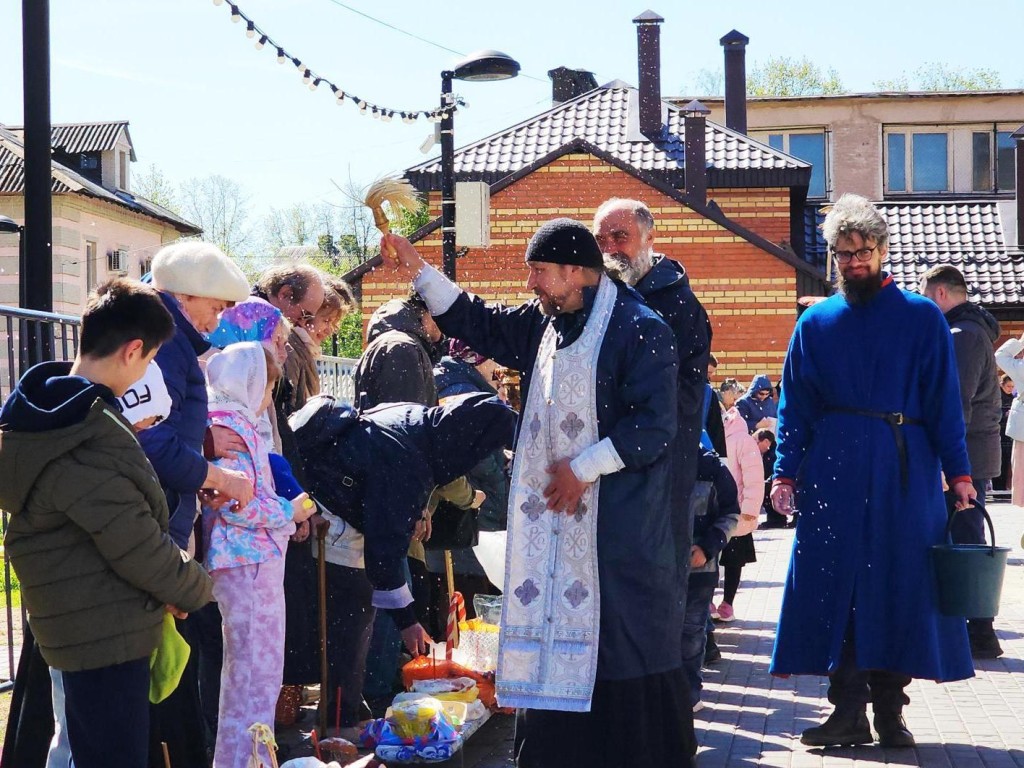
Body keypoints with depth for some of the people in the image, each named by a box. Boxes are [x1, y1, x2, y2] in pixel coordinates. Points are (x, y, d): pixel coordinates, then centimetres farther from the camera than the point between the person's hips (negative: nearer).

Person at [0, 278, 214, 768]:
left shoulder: (44, 410, 6)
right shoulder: (88, 442, -25)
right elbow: (136, 544, -22)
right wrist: (194, 590, -4)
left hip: (78, 625, 10)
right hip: (105, 631, -10)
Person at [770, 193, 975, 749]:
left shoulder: (922, 318, 5)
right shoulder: (816, 323, 9)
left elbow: (944, 401, 3)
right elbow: (794, 406, 8)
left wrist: (958, 472, -3)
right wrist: (786, 472, -1)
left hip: (906, 473, -1)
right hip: (832, 471, 1)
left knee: (900, 586, 1)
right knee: (836, 585, -1)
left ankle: (889, 712, 10)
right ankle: (848, 713, 4)